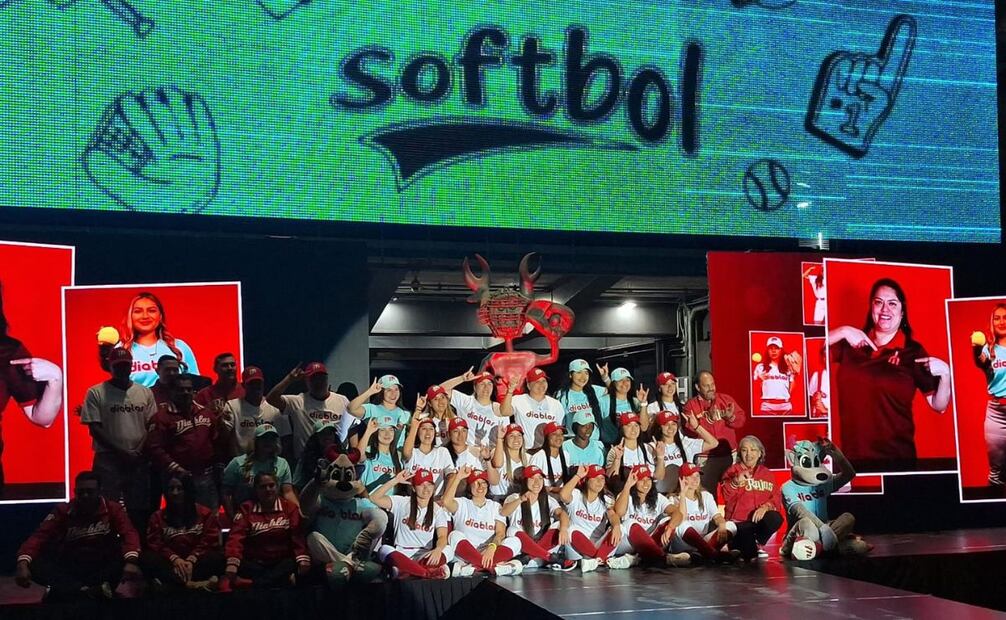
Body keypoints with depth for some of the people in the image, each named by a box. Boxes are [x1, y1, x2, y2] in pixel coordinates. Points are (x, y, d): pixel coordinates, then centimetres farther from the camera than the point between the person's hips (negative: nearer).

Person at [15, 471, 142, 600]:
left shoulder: (112, 509, -3)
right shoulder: (63, 510, 0)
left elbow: (129, 534, -18)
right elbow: (40, 536, -11)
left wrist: (131, 562, -39)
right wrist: (23, 564, -31)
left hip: (103, 567, -1)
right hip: (70, 569, 1)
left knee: (124, 561, -32)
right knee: (35, 565, -27)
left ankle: (65, 590, -32)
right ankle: (96, 591, -39)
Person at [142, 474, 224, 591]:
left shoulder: (206, 514, 11)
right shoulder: (158, 517, 14)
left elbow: (209, 543, -1)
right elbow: (155, 544, 0)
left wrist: (191, 560, -20)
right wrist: (174, 559, -20)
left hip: (196, 563, -1)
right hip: (170, 564, 1)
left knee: (218, 557, -30)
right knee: (145, 557, -28)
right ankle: (190, 583, -48)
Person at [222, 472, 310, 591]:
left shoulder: (290, 507, 9)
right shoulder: (247, 509, 8)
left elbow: (298, 536, -1)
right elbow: (237, 536, -5)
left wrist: (303, 560, -19)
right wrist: (232, 566, -21)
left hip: (283, 562, 0)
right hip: (254, 563, 0)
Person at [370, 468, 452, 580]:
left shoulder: (437, 510, 9)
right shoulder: (402, 503, 6)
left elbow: (442, 536, -6)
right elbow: (374, 498, -5)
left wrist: (438, 549, -29)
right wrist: (396, 480, -12)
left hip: (425, 556, 1)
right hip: (401, 555, -1)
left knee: (448, 551, -29)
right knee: (384, 550, -33)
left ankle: (405, 573, -36)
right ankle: (429, 573, -41)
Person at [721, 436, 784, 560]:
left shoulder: (767, 474, 12)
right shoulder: (733, 470, 2)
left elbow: (776, 497, 1)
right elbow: (726, 496, -13)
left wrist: (766, 506, -20)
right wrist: (737, 482, -31)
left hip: (759, 518, 5)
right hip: (739, 523, -4)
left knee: (776, 518, -29)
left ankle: (756, 544, -4)